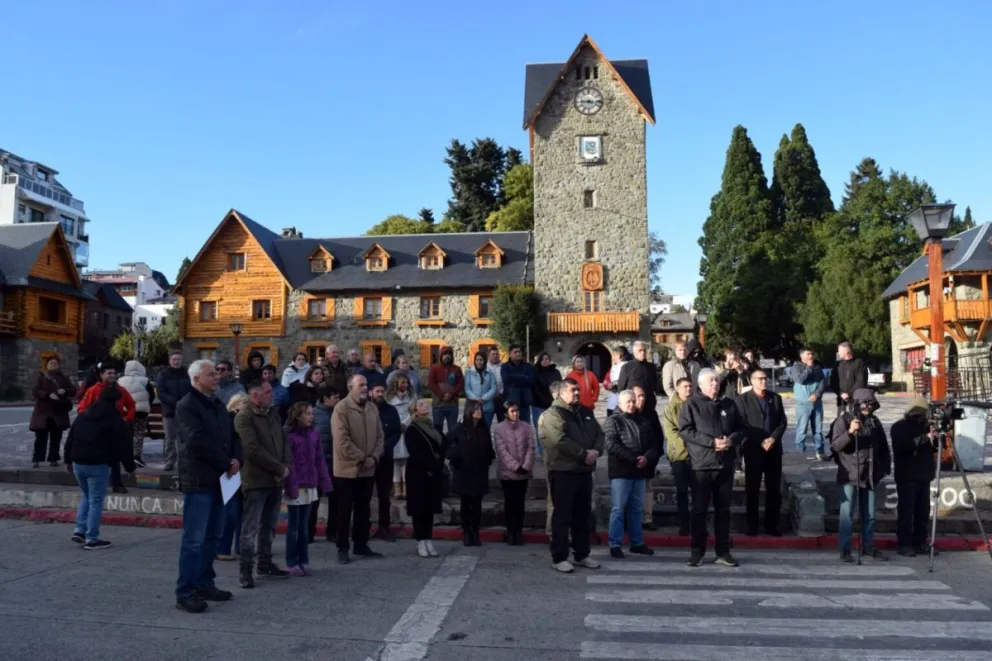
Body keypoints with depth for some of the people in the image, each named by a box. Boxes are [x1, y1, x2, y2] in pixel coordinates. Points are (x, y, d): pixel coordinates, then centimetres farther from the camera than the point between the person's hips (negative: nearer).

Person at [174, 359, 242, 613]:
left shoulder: (218, 405, 16)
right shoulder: (186, 406, -10)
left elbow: (232, 435, 15)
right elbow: (197, 442, -21)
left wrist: (236, 459, -5)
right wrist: (226, 463, -16)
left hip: (219, 479, 9)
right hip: (198, 480, -8)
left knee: (212, 536, 14)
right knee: (194, 539, -6)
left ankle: (204, 584, 25)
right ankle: (185, 593, 1)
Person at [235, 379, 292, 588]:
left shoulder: (274, 413, 13)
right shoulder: (244, 417, -11)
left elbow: (285, 441, 12)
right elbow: (253, 450, -18)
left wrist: (286, 466, -4)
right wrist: (279, 469, -14)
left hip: (276, 479, 7)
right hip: (256, 479, -7)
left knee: (269, 525, 15)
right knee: (251, 527, -1)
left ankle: (265, 563, 25)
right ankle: (245, 568, 8)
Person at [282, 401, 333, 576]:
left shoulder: (314, 433, 5)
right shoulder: (288, 435, -12)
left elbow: (319, 460, 7)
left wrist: (324, 483, 2)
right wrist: (290, 487, -17)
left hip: (309, 486, 5)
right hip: (295, 487, -5)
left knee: (304, 526, 13)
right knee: (293, 527, 5)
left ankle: (303, 561, 22)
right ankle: (292, 563, 15)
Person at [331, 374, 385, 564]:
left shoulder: (372, 408, 9)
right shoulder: (342, 408, -12)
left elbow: (380, 435, 10)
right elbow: (342, 440, -19)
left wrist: (374, 457, -6)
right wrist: (361, 458, -16)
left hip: (368, 469, 6)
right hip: (347, 469, -6)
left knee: (363, 509, 14)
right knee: (345, 510, 2)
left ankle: (361, 545, 25)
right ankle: (342, 548, 11)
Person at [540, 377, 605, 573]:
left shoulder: (585, 413, 16)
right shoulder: (553, 414, -10)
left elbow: (599, 433, 12)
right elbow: (560, 441, -22)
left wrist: (596, 451, -9)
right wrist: (584, 454, -18)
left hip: (584, 471, 8)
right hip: (563, 472, -7)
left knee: (583, 516, 13)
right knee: (562, 516, -3)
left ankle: (582, 555, 23)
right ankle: (559, 558, 4)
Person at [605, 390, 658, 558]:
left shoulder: (644, 422, 16)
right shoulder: (613, 421, -1)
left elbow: (654, 444, 10)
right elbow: (612, 446, -14)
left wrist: (647, 457, -11)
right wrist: (633, 459, -17)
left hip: (640, 472, 5)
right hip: (620, 471, -5)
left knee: (638, 509, 11)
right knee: (618, 509, -3)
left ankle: (637, 543, 19)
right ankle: (615, 544, 2)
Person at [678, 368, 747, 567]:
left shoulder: (729, 404, 11)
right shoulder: (692, 404, -3)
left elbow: (741, 428, 16)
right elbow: (685, 431, -12)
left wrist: (732, 440, -7)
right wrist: (712, 442, -17)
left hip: (725, 465, 4)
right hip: (701, 465, -4)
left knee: (723, 510, 11)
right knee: (699, 510, 1)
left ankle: (723, 551, 19)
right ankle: (697, 551, 10)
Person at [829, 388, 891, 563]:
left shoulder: (874, 422, 10)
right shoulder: (844, 420, -5)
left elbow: (883, 446, 18)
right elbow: (835, 445, -15)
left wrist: (885, 466, 10)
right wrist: (850, 432, -29)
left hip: (869, 475, 5)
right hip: (849, 475, -5)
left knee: (869, 514, 11)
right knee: (847, 514, -3)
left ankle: (868, 547, 23)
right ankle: (845, 550, 2)